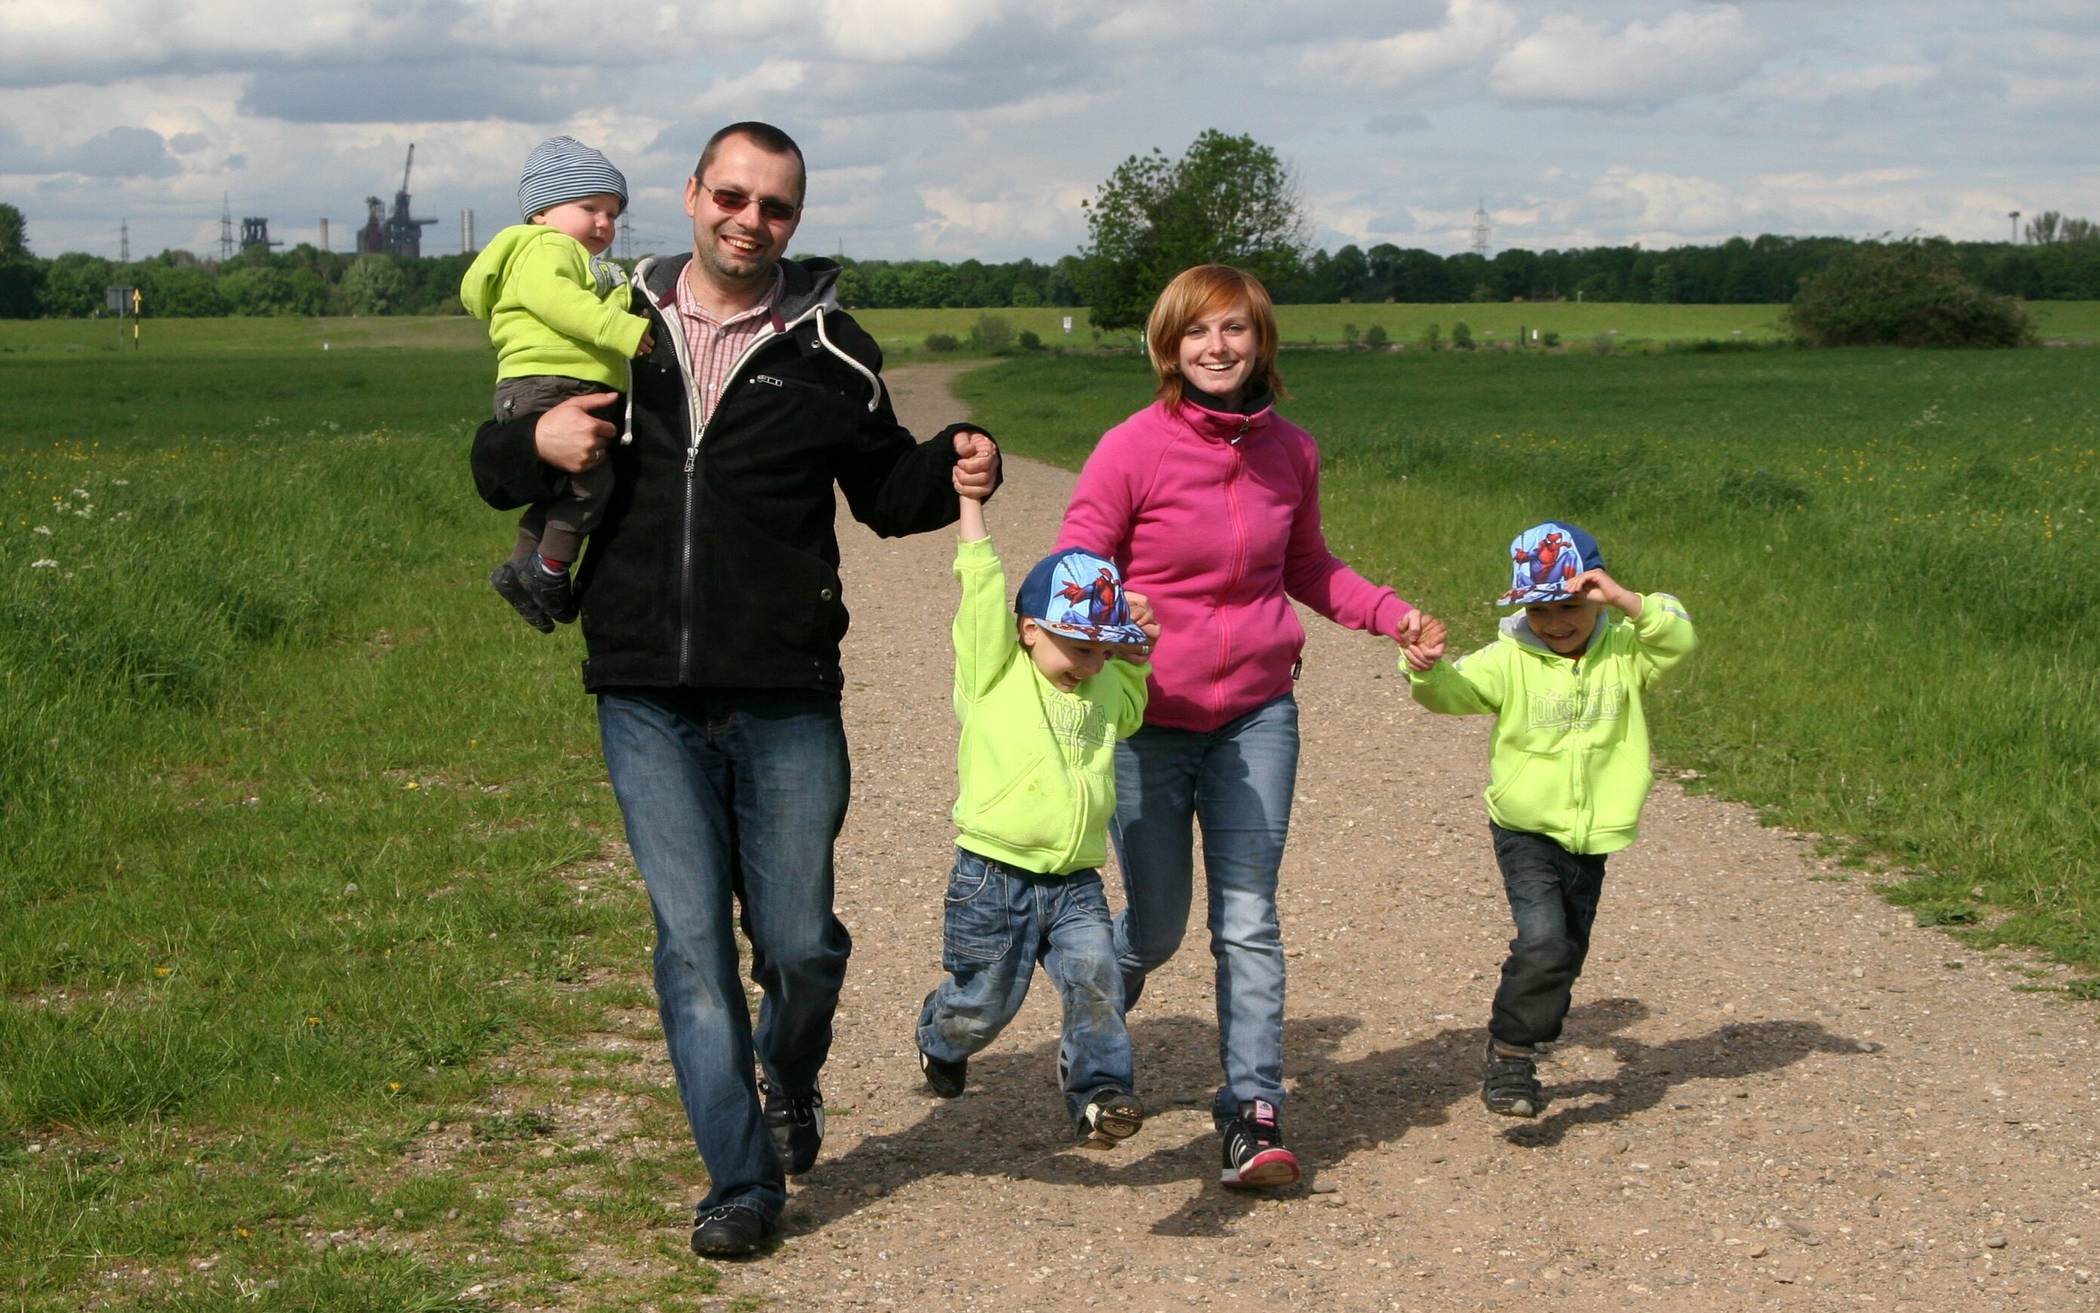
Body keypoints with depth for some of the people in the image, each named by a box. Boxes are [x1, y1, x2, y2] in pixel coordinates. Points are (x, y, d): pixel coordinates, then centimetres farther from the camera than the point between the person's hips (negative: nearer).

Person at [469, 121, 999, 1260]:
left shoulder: (829, 351, 5)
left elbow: (883, 491, 15)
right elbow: (494, 471, 13)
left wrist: (955, 471, -7)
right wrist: (535, 442, -10)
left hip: (786, 705, 0)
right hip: (647, 703, 1)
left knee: (798, 940, 5)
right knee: (692, 939, -1)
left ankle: (791, 1078, 38)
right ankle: (741, 1178, 10)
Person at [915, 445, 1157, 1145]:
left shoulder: (1105, 693, 11)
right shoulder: (995, 674, -5)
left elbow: (1129, 701, 35)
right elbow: (984, 590, -10)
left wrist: (1134, 652, 17)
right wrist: (969, 499, -10)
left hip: (1076, 883, 4)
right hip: (993, 877, -4)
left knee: (1095, 975, -18)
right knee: (982, 1003, 7)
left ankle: (1098, 1088, -8)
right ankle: (939, 1039, 40)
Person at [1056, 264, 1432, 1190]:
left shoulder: (1289, 451, 1)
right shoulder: (1133, 450, -12)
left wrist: (1395, 616, 2)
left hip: (1256, 714, 3)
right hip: (1147, 720, -2)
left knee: (1248, 919, -4)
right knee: (1155, 928, 8)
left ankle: (1254, 1111, 2)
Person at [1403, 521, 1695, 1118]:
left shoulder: (1623, 653, -1)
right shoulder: (1511, 660, -8)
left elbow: (1678, 640, -16)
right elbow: (1455, 690, -19)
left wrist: (1626, 602, -28)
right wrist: (1427, 669, -41)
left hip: (1593, 837, 4)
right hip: (1527, 830, -4)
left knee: (1565, 955, 14)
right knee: (1542, 941, -22)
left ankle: (1518, 1055, 33)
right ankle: (1508, 1053, -8)